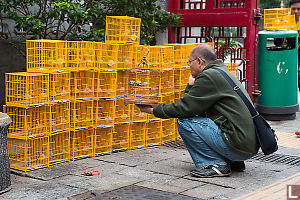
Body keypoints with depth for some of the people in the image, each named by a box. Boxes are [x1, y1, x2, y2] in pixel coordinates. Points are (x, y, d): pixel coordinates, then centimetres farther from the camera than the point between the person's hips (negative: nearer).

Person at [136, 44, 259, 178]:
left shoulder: (209, 76, -10)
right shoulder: (223, 72, 20)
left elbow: (185, 108, -11)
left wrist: (154, 110, -1)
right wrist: (192, 86, 15)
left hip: (238, 146, -10)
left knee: (184, 122, -9)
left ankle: (216, 164, -7)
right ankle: (234, 162, 17)